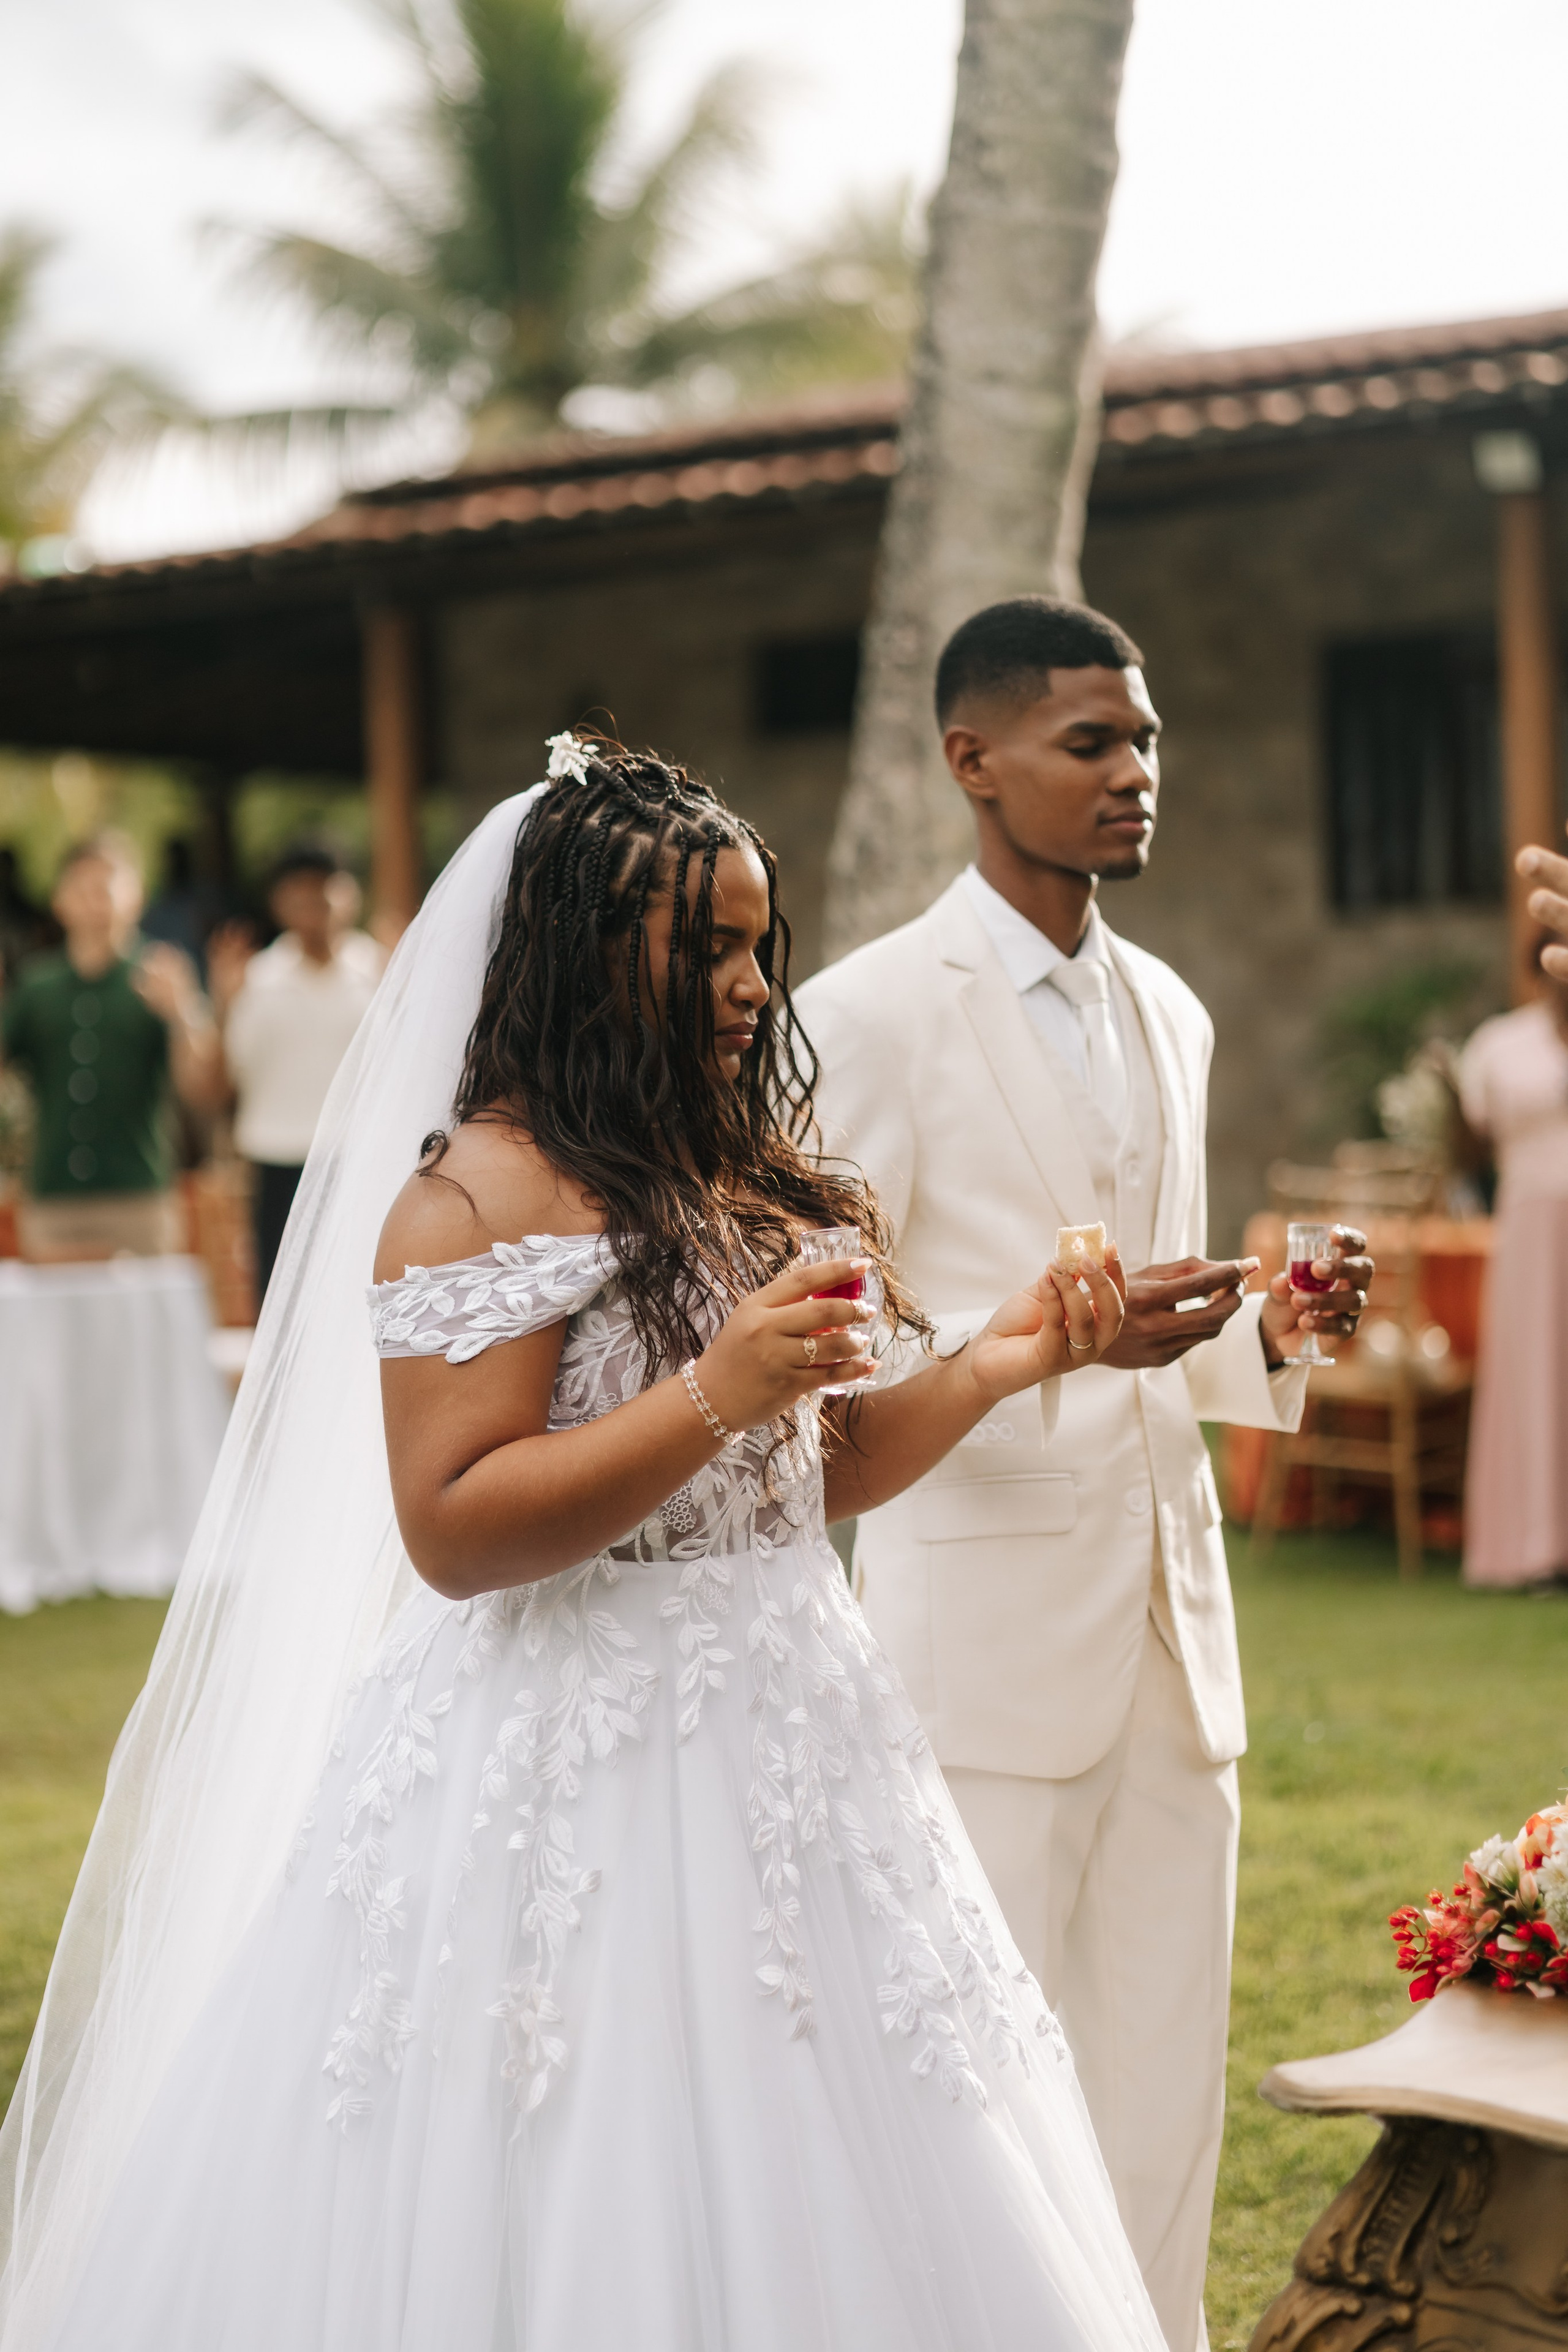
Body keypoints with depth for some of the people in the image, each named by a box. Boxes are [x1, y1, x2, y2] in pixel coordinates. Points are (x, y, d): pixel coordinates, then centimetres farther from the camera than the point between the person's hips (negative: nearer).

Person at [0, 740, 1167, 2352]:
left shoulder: (743, 1180, 13)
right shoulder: (484, 1192, -12)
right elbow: (453, 1528, -20)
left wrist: (987, 1371, 6)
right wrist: (714, 1391, -24)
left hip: (780, 1759, 8)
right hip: (577, 1781, -8)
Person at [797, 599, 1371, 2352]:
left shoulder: (1169, 1013, 15)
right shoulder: (867, 1015, -7)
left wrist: (1271, 1336, 2)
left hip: (1174, 1621, 6)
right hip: (991, 1632, -6)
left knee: (1167, 2101, 10)